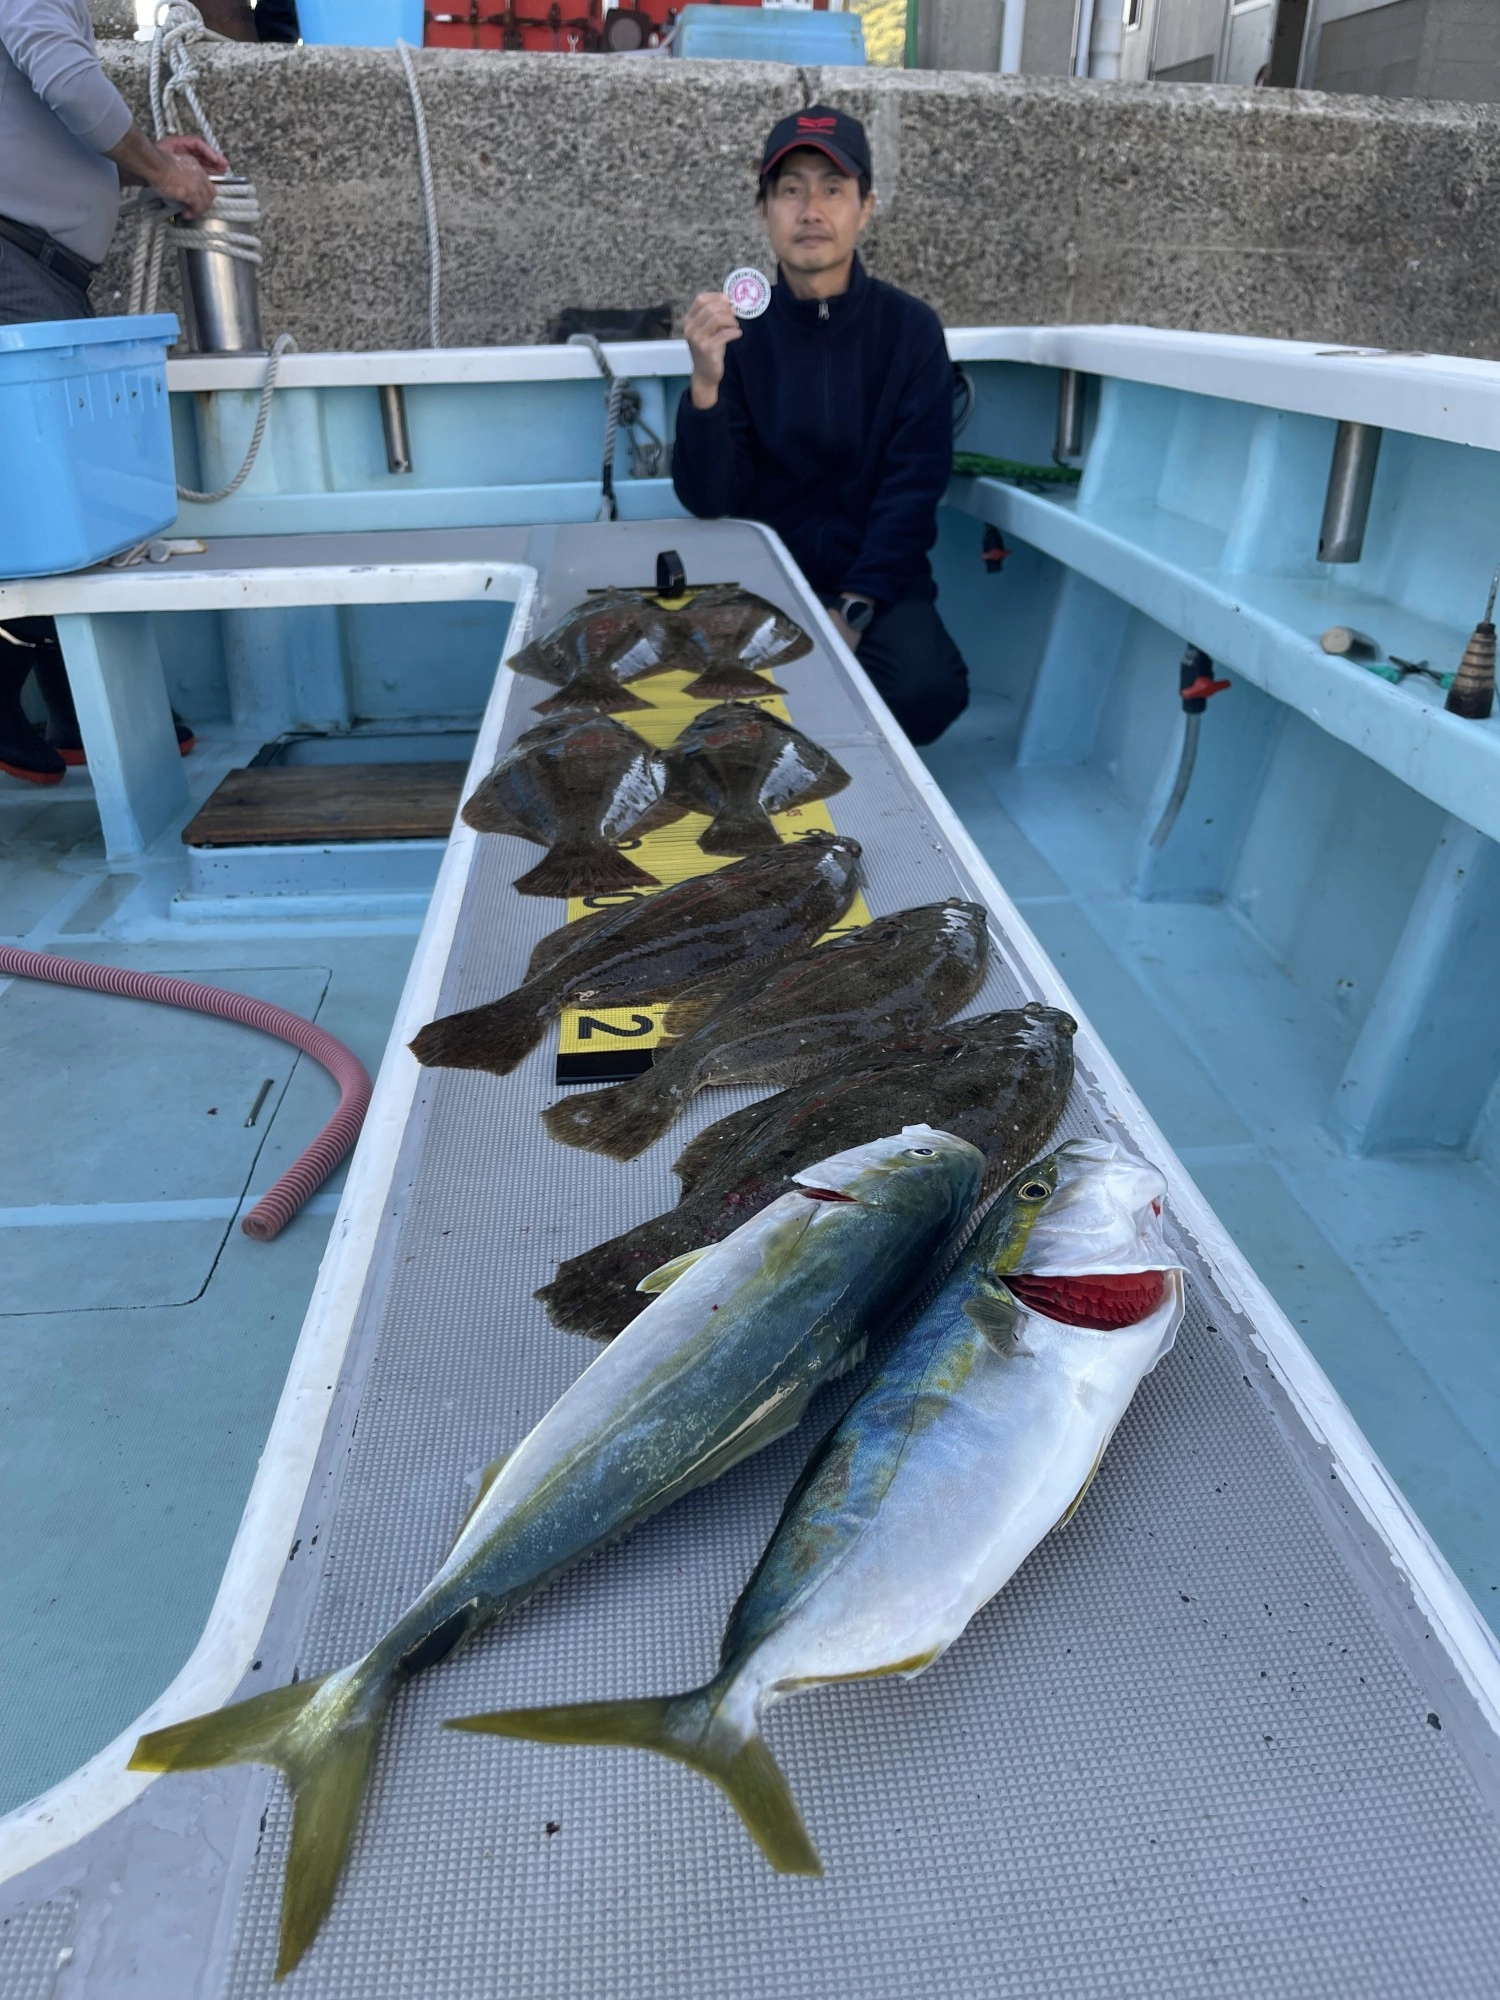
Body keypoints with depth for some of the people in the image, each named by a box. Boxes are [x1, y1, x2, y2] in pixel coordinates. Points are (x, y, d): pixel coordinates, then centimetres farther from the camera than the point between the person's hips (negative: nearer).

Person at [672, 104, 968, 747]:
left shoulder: (911, 328, -1)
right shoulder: (738, 328, 0)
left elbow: (911, 490, -6)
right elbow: (707, 499, -7)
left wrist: (854, 610, -19)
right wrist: (705, 384, -25)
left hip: (878, 582, 0)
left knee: (926, 688, -28)